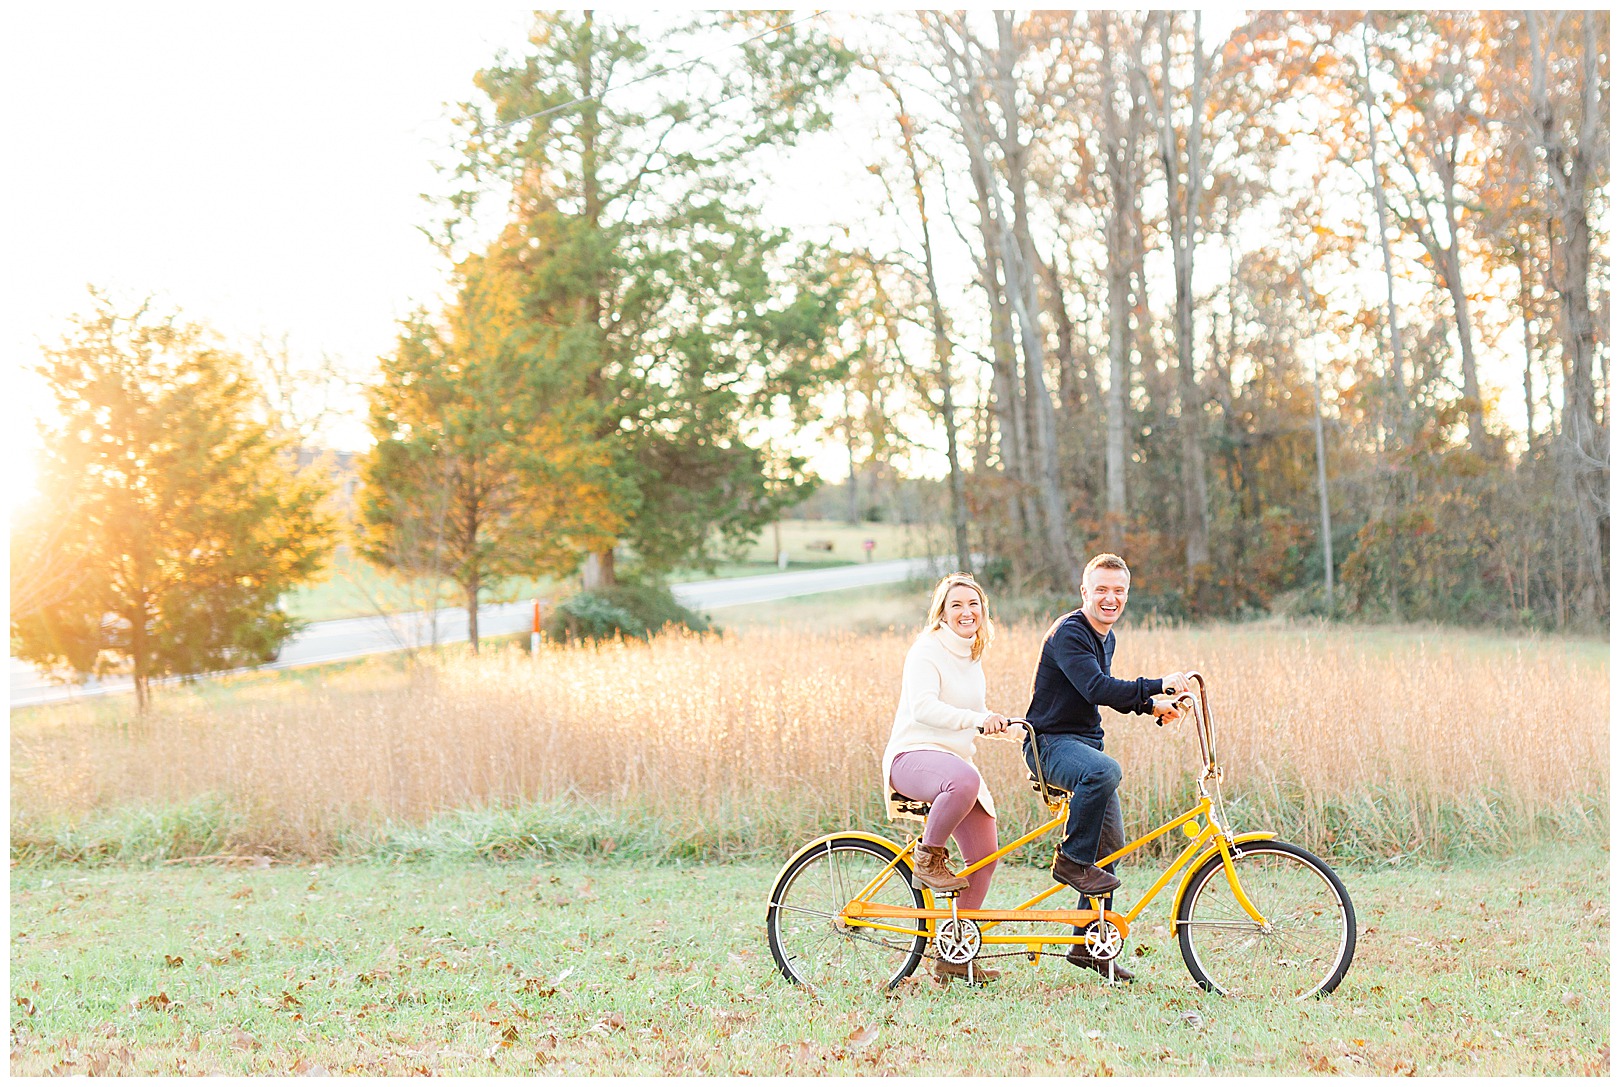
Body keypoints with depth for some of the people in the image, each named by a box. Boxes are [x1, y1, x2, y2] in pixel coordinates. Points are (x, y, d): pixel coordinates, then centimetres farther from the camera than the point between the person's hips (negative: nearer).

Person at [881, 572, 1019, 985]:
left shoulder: (972, 659, 17)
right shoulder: (926, 650, -8)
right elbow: (923, 706, -23)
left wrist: (1002, 726, 14)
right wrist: (976, 718, -34)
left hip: (956, 760, 8)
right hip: (913, 756, -8)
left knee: (985, 855, -3)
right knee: (963, 780, -42)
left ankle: (954, 957, 7)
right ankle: (929, 858, -18)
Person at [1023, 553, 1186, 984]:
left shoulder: (1106, 637, 13)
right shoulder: (1068, 633, -16)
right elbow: (1097, 689, -29)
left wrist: (1149, 704, 9)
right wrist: (1157, 686, -35)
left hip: (1086, 742, 9)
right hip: (1051, 742, -9)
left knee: (1111, 843, 5)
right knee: (1105, 771, -39)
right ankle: (1071, 861, -21)